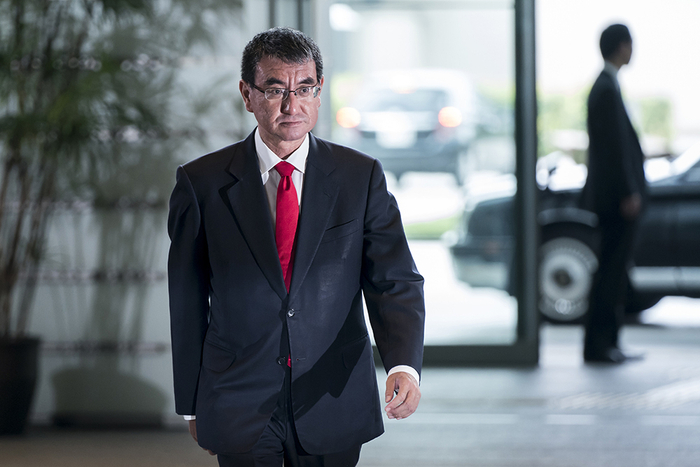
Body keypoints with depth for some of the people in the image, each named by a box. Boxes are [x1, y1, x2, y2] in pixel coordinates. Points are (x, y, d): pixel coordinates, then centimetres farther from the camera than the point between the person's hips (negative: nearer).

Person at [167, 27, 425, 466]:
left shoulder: (361, 177, -1)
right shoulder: (203, 182, -2)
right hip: (239, 409, -1)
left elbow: (395, 282, -5)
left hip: (332, 409, 2)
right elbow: (188, 301, 3)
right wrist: (191, 404, 4)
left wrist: (404, 365, -23)